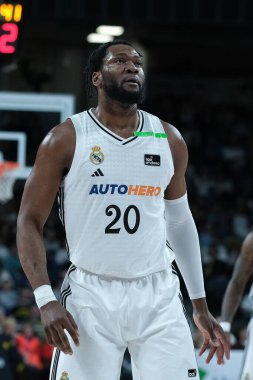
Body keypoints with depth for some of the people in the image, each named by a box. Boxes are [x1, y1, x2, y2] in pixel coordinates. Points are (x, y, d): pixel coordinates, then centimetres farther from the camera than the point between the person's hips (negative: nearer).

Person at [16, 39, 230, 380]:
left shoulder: (169, 141, 8)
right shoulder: (66, 140, -3)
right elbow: (30, 221, -3)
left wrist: (201, 306, 17)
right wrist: (46, 300, -16)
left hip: (159, 298, 3)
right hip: (90, 296, -3)